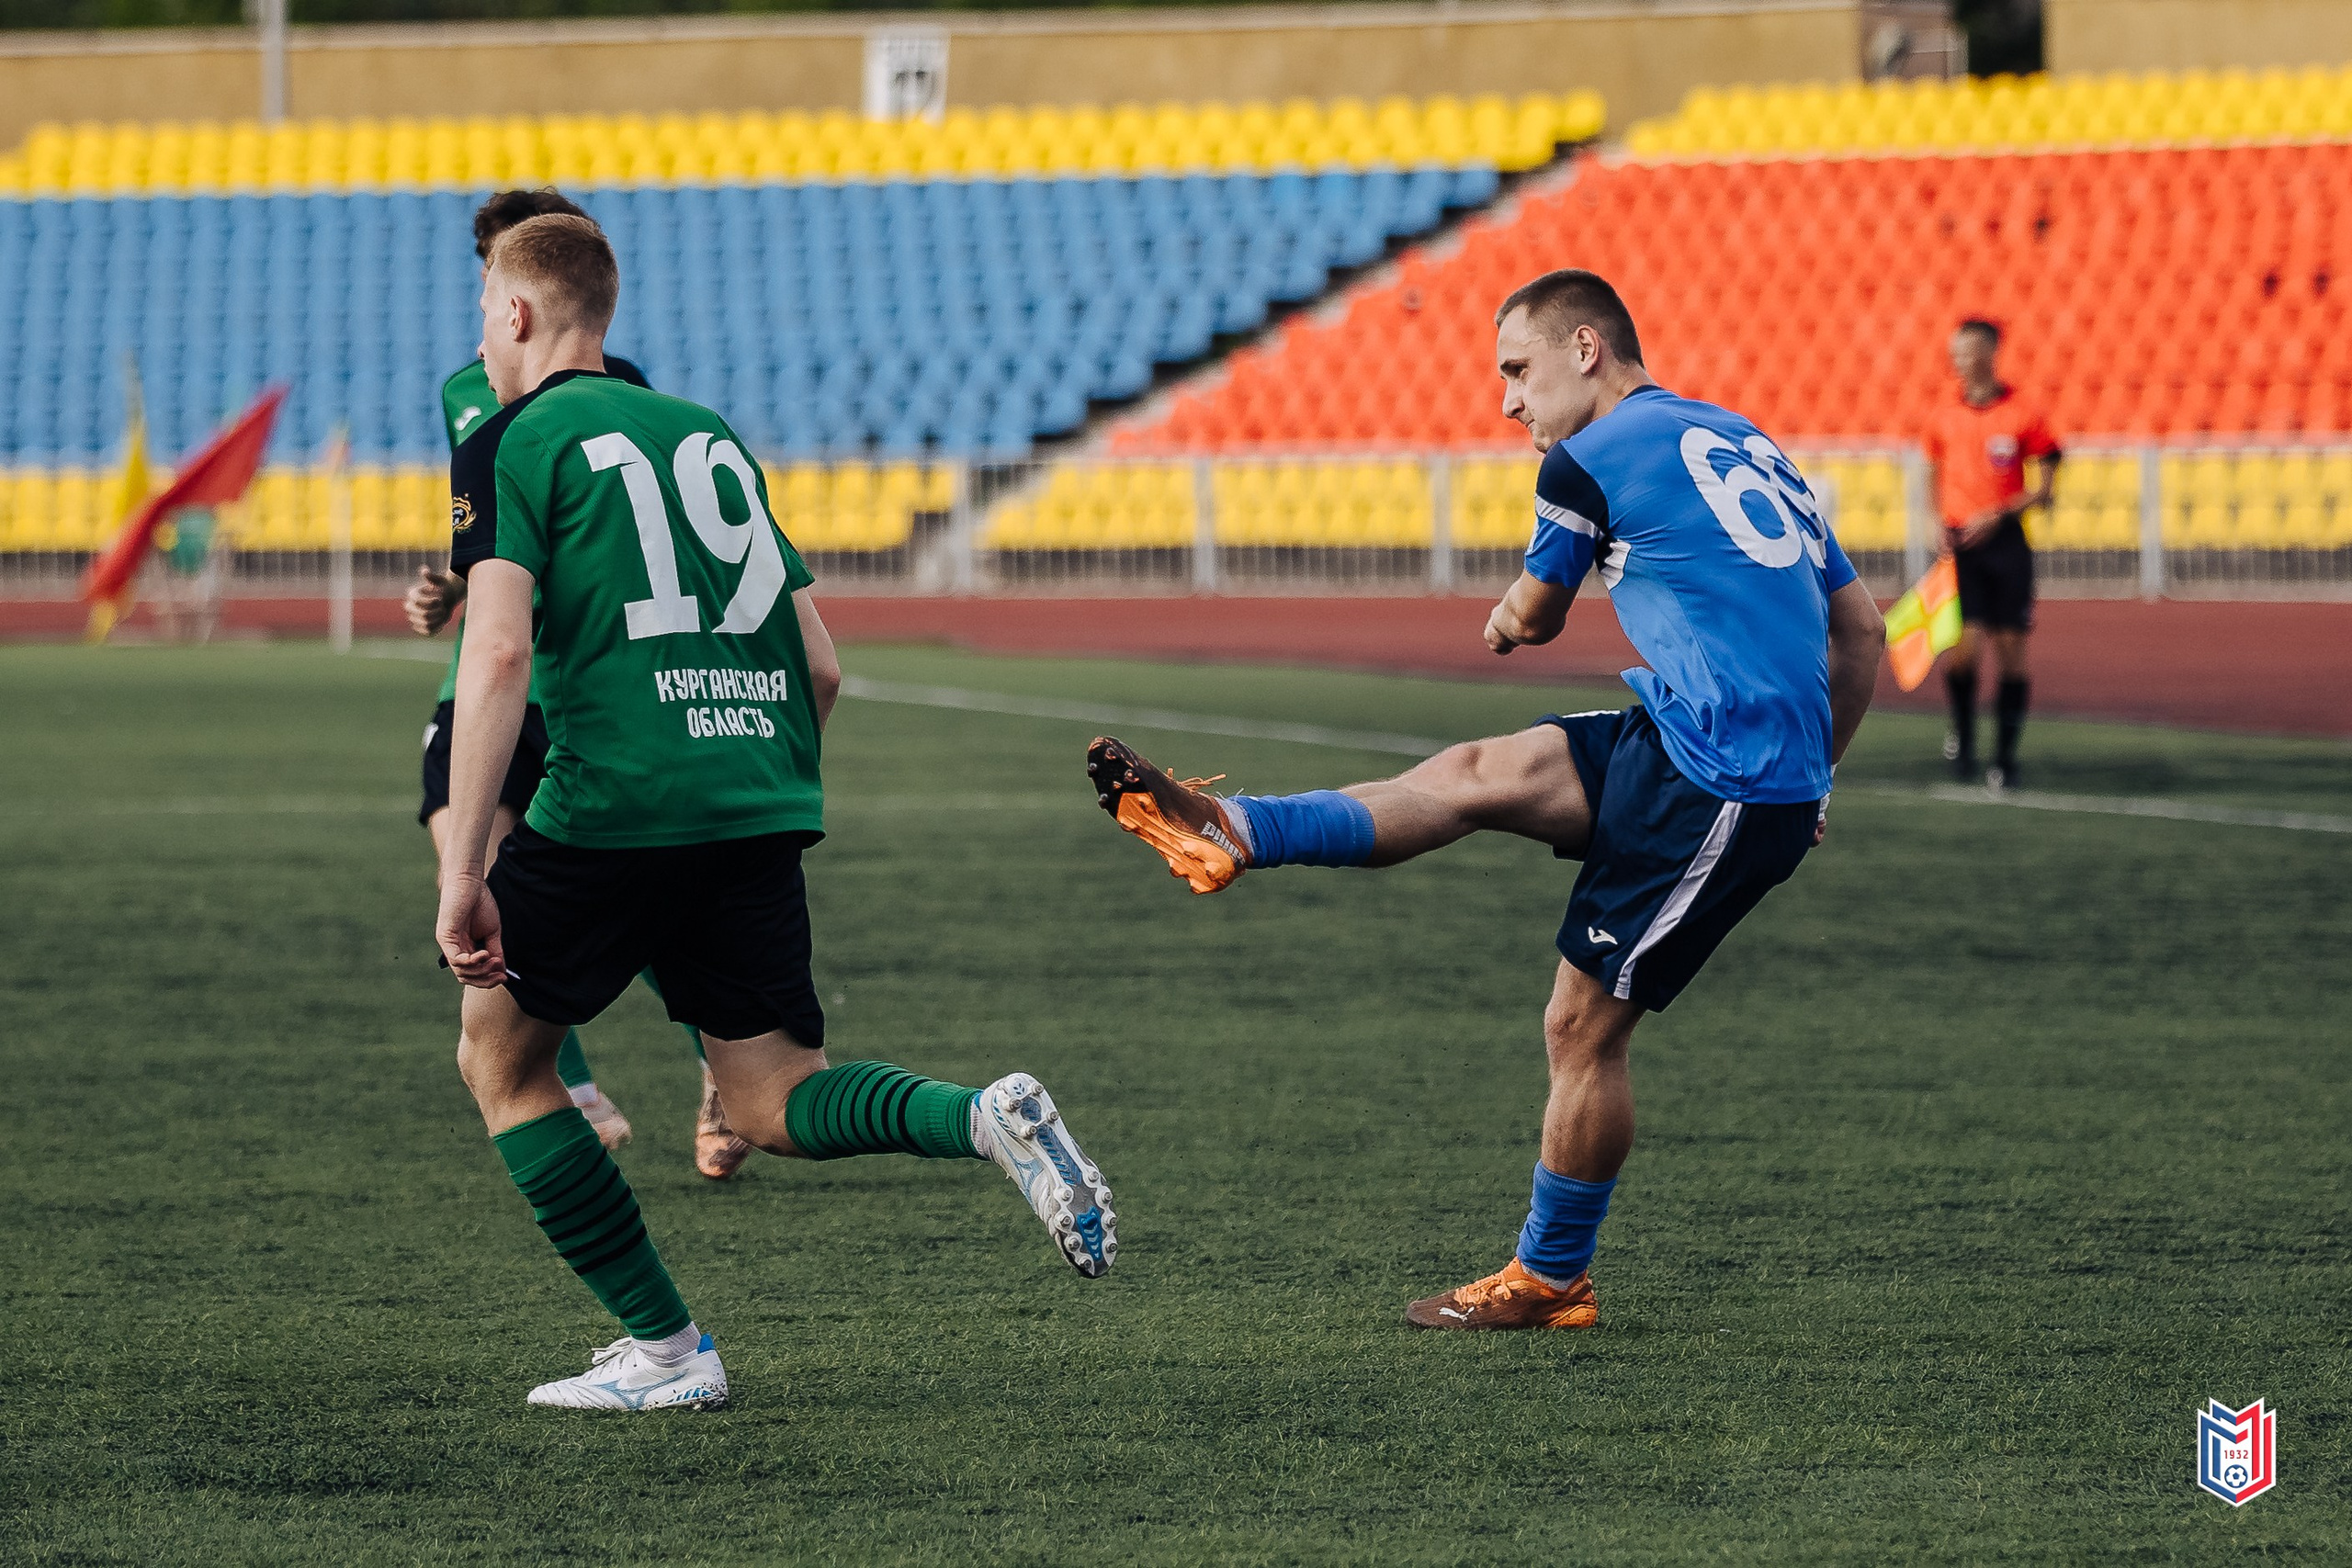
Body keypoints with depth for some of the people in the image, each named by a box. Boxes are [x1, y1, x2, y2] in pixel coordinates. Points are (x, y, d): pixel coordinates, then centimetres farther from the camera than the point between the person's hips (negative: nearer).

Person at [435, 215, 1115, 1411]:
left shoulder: (511, 446, 2)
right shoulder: (710, 436, 22)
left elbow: (500, 650, -13)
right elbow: (822, 669, 20)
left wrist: (461, 871, -15)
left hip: (613, 807, -6)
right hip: (763, 805, 6)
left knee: (499, 1060, 13)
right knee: (772, 1102, 11)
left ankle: (663, 1347, 8)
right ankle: (985, 1119, -18)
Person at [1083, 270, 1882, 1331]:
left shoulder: (1592, 457, -5)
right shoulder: (1745, 446, 19)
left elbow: (1533, 617, 12)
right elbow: (1859, 626, 21)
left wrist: (1506, 619, 36)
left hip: (1721, 787, -8)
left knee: (1583, 1027, 2)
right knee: (1477, 776, 7)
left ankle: (1552, 1281, 12)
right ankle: (1229, 833, 10)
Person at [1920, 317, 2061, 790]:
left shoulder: (2024, 413, -3)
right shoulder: (1944, 418, 7)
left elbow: (2045, 485, -1)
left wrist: (1997, 515, -13)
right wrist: (1941, 528, 2)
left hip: (2006, 540, -1)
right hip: (1960, 543, 1)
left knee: (2011, 652, -2)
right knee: (1967, 646, -11)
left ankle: (2005, 758, 7)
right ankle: (1961, 732, 16)